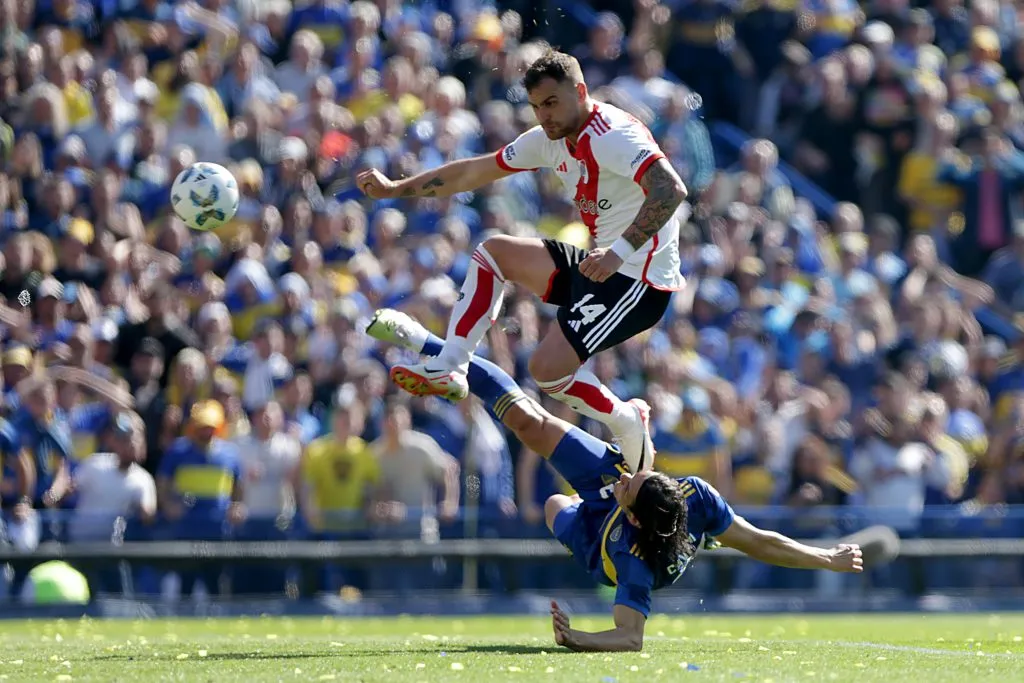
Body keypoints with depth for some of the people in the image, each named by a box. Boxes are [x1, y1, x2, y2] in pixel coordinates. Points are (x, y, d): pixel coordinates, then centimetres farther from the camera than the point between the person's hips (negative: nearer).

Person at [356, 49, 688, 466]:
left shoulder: (612, 137, -21)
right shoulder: (552, 139, 8)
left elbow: (672, 189, -35)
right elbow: (475, 171, 18)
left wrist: (619, 252, -44)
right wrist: (395, 189, 20)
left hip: (641, 279, -10)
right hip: (603, 264, 10)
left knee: (548, 368, -20)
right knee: (494, 251, 15)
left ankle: (629, 425, 4)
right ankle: (449, 368, 5)